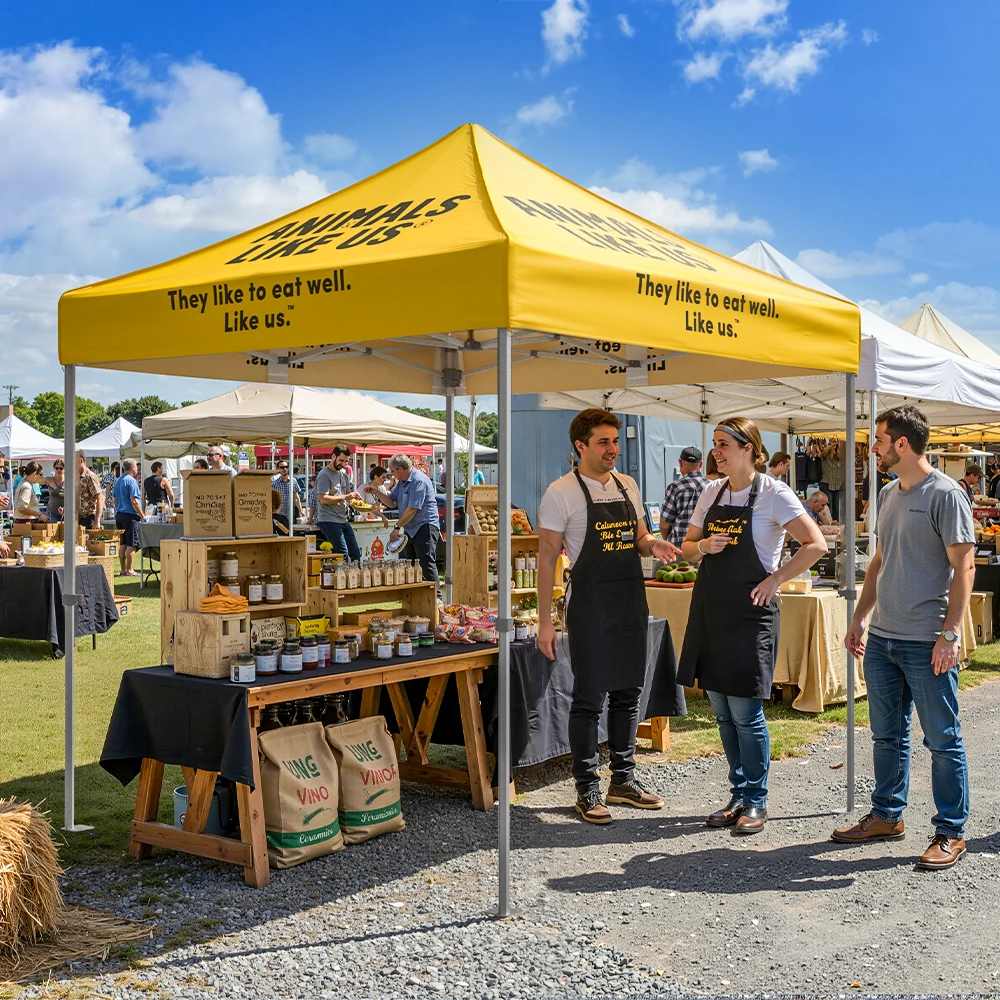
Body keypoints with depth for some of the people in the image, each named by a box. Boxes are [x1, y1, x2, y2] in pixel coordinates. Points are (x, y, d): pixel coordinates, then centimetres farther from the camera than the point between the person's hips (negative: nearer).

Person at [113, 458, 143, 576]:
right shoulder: (131, 481, -12)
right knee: (131, 544, -5)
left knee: (123, 544, 11)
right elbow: (134, 501, -18)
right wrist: (142, 515, -12)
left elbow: (115, 500, 20)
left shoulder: (118, 481, 14)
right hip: (130, 515, -9)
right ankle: (129, 570, -5)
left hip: (119, 514, 9)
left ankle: (123, 569, 13)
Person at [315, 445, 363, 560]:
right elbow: (323, 499, -19)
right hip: (329, 521, -9)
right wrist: (345, 497, -22)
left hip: (343, 520, 9)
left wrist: (354, 496, 0)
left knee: (356, 554, 8)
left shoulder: (344, 473, 16)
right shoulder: (324, 475, -11)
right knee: (343, 555, -15)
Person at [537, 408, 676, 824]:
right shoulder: (562, 492, -9)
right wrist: (545, 621, -13)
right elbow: (547, 557, -9)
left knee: (628, 693, 13)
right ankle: (587, 790, 10)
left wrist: (653, 543, -5)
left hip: (632, 603, 6)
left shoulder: (628, 486, 10)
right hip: (590, 606, -6)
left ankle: (623, 780, 26)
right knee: (589, 698, -1)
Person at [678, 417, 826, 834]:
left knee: (745, 713, -3)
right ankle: (739, 795, 23)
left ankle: (756, 802, 12)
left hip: (750, 612, -6)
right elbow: (687, 548, 17)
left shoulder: (773, 493, -8)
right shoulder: (711, 492, 9)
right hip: (711, 610, 6)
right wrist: (704, 546, -5)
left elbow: (816, 544, -11)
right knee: (722, 710, 11)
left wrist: (774, 580, -13)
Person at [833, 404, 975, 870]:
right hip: (881, 638, 8)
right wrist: (859, 618, 17)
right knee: (887, 735, 16)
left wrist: (950, 634, -18)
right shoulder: (889, 494, 14)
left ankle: (951, 832, 12)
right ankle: (887, 815, 29)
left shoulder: (945, 494, -10)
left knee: (942, 740, 2)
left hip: (926, 642, -8)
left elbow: (964, 566, -13)